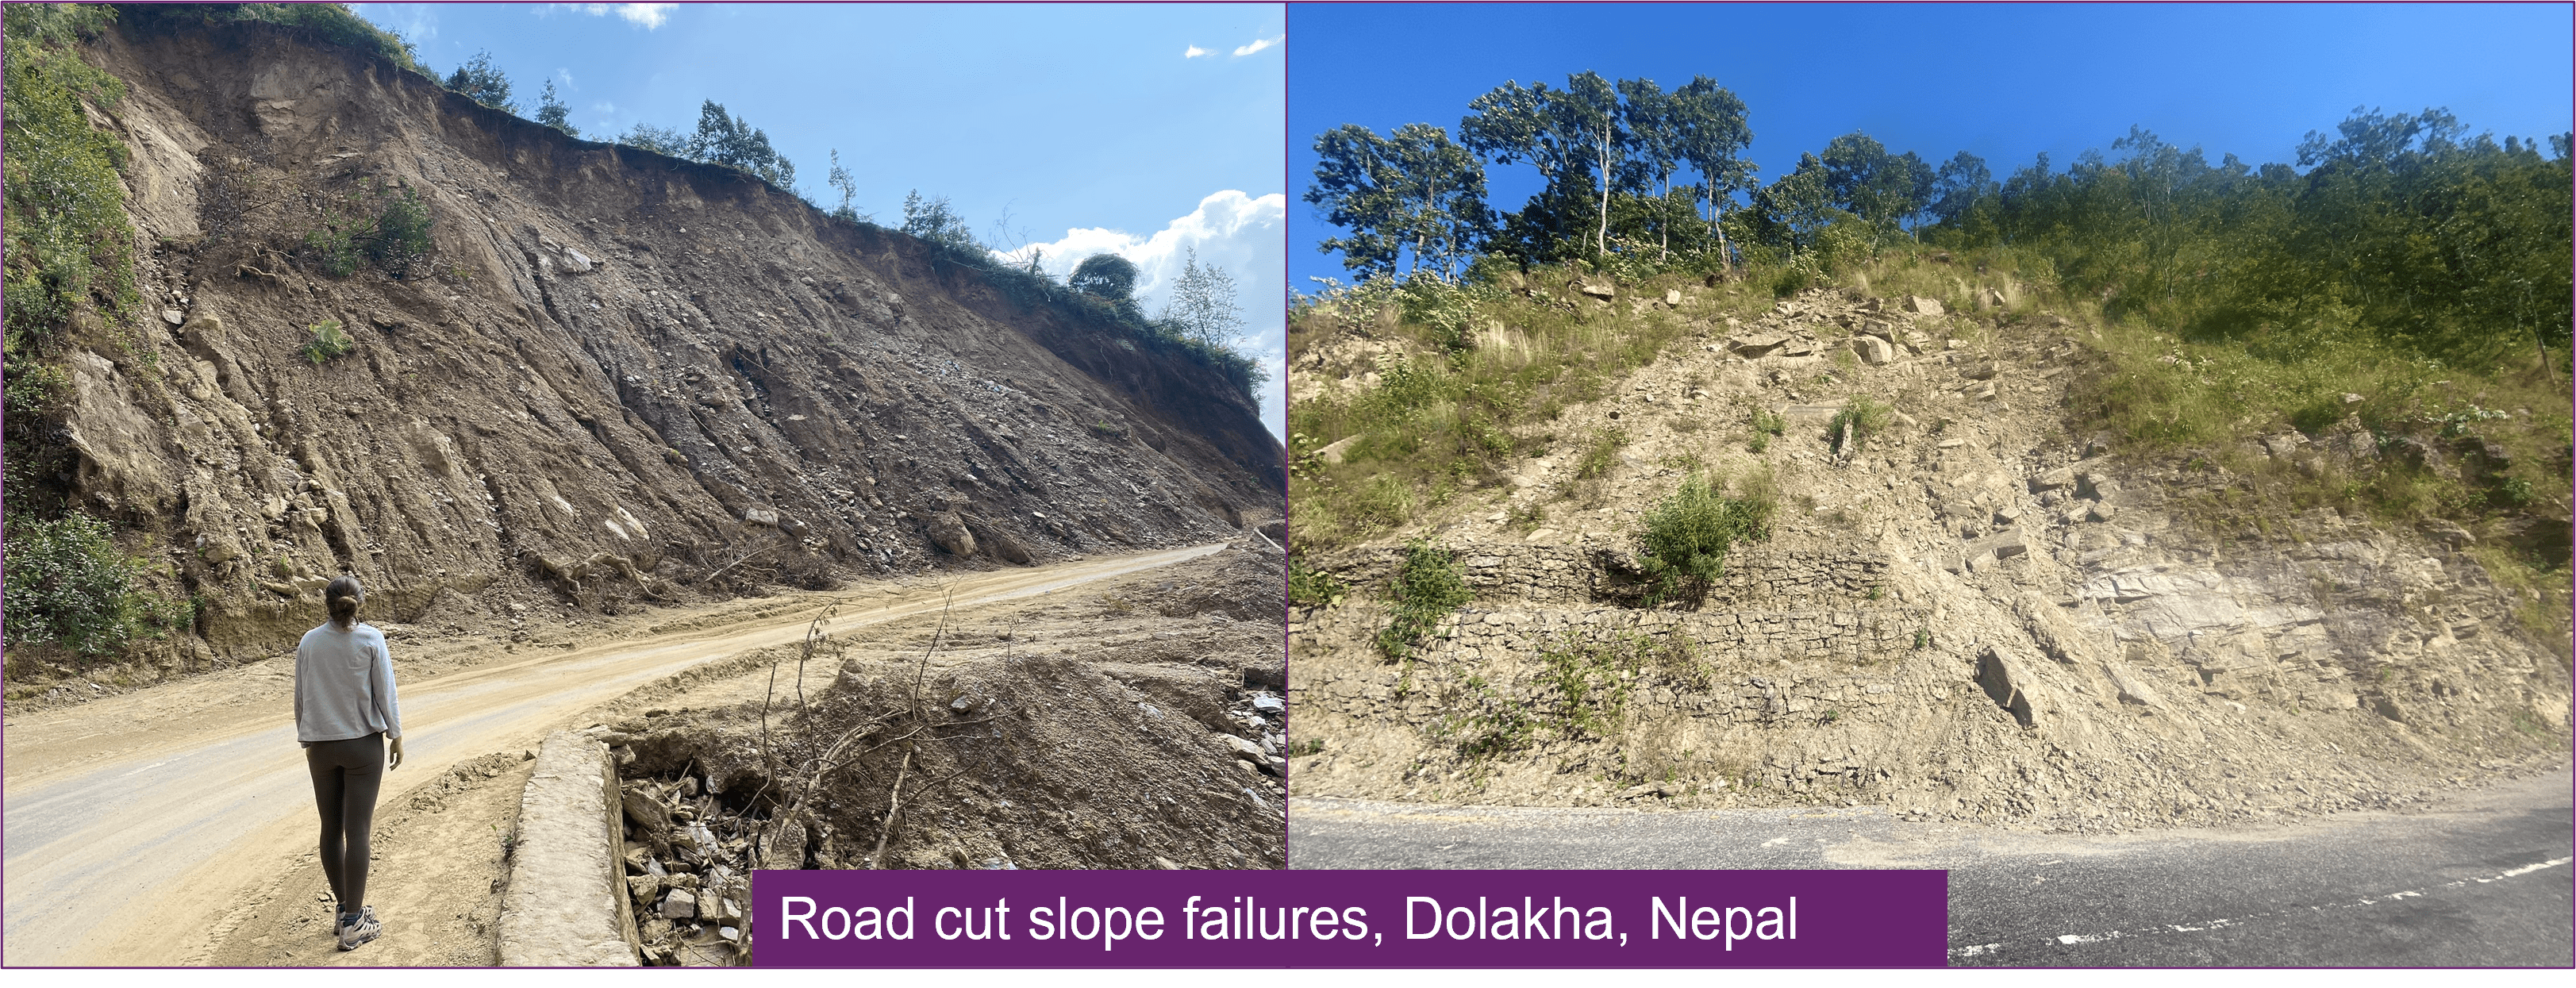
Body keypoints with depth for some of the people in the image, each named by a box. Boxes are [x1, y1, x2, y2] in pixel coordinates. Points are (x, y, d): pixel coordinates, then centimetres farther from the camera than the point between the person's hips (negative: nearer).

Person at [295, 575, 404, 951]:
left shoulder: (309, 643, -2)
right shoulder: (371, 639, -10)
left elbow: (301, 698, 6)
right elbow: (385, 693, -8)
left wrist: (308, 741, 19)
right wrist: (395, 736, 4)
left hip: (321, 747, 3)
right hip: (363, 744, -3)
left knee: (331, 830, 13)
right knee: (357, 830, -1)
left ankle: (345, 908, 23)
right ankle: (353, 922, -1)